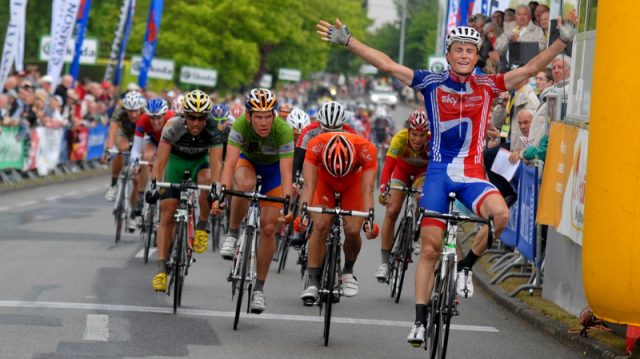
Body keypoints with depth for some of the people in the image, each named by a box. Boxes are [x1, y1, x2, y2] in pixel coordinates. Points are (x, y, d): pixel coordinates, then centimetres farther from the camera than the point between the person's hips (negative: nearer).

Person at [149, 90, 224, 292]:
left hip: (200, 161, 0)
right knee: (167, 216, -9)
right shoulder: (173, 127, -31)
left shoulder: (213, 130, -29)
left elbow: (216, 163, -34)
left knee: (206, 181, -36)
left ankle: (202, 226, -12)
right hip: (176, 161, 0)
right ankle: (161, 268, -7)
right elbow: (161, 161, -31)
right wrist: (155, 185, -43)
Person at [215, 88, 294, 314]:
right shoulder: (240, 125, -34)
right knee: (245, 184, -38)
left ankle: (259, 288, 7)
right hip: (247, 161, 0)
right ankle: (232, 235, -14)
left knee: (268, 228, -7)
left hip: (273, 167, 0)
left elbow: (286, 174, -39)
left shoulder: (283, 131, -35)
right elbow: (230, 163, -40)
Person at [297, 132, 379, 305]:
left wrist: (369, 220, -50)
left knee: (353, 230, -16)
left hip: (353, 184, 0)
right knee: (320, 226, -21)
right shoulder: (316, 146, -38)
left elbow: (367, 190, -38)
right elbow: (309, 185, -39)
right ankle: (313, 282, -13)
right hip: (325, 182, 0)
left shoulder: (366, 150, -38)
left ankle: (348, 271, 13)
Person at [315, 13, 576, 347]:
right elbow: (387, 64, -4)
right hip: (439, 172, -1)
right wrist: (347, 40, -9)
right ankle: (420, 320, 8)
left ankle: (465, 266, -5)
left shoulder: (486, 86, 3)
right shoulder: (432, 83, 0)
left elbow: (529, 69, 1)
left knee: (500, 213, -30)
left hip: (472, 174, 1)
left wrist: (562, 41, -8)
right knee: (429, 249, -1)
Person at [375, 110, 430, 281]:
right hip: (402, 167, 0)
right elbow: (388, 166, -43)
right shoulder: (400, 138, -38)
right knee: (392, 211, -10)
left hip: (424, 169, 0)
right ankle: (385, 262, -2)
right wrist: (383, 192, -57)